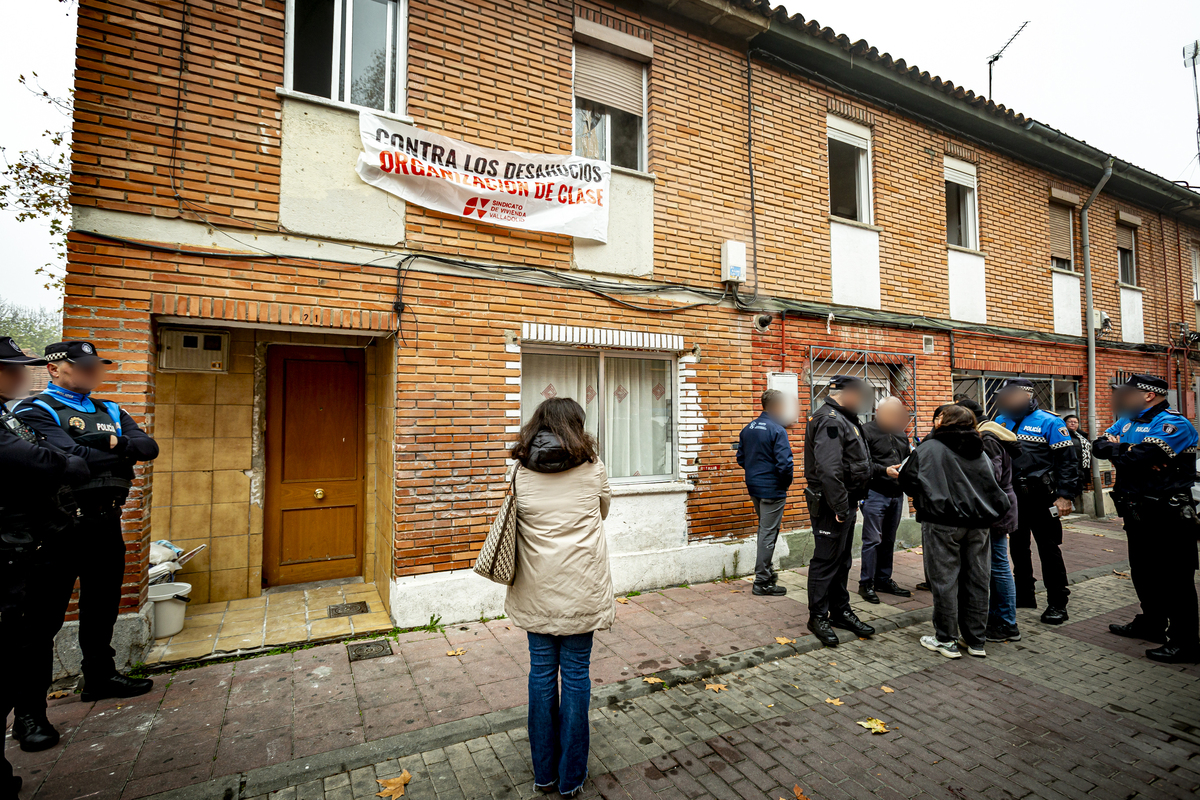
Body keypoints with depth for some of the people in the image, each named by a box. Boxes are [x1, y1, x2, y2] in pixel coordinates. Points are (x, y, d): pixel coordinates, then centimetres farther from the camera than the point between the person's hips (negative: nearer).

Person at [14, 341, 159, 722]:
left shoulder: (112, 412, 14)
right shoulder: (36, 411, -6)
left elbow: (149, 447, 2)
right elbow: (74, 459, -20)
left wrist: (112, 443, -14)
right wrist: (123, 455, -7)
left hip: (107, 523, 6)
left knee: (102, 608, 18)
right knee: (44, 618, 3)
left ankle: (100, 677, 34)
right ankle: (29, 708, 16)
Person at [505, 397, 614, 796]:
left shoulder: (521, 470, -2)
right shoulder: (591, 467, -5)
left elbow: (518, 520, 5)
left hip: (535, 590, 2)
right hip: (580, 588, -2)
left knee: (541, 672, 15)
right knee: (575, 674, 11)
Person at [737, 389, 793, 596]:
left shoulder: (747, 429, 5)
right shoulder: (777, 430, -18)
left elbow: (741, 458, 11)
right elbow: (784, 463, -23)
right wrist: (786, 483, -5)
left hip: (754, 488, 8)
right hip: (772, 489, -7)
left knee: (764, 530, 24)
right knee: (768, 535, 2)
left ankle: (765, 570, 36)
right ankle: (762, 582, 11)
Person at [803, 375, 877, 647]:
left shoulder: (843, 419, 16)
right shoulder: (830, 421, -19)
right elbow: (829, 470, -28)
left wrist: (850, 504, 15)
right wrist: (841, 508, -25)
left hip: (844, 503, 11)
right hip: (831, 505, -11)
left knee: (842, 560, 19)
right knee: (826, 560, 0)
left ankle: (840, 611, 31)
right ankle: (818, 616, 12)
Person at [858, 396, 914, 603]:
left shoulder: (900, 433, 15)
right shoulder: (867, 431, -7)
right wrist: (884, 471, -22)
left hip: (896, 494, 7)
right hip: (875, 493, -7)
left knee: (889, 540, 14)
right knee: (873, 540, -3)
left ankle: (884, 580, 25)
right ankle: (866, 584, 7)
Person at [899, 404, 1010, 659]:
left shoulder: (929, 448, -6)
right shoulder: (981, 453, 12)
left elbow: (907, 481, -1)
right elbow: (994, 487, 17)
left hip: (942, 524, -6)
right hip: (978, 524, 6)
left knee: (944, 581, 3)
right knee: (976, 581, 12)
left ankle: (946, 640, 11)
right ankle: (977, 641, 22)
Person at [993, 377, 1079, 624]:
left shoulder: (1048, 422, -8)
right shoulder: (1001, 421, 7)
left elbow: (1067, 460, -9)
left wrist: (1065, 496, -15)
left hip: (1040, 497, -5)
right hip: (1012, 496, 6)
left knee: (1049, 549, 1)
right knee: (1018, 546, 16)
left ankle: (1057, 603, 13)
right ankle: (1024, 594, 30)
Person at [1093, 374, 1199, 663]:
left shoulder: (1173, 423, -14)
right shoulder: (1126, 422, 13)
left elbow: (1138, 457, -26)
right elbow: (1099, 445, 4)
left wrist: (1115, 449, -7)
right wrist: (1124, 449, -13)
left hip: (1167, 516, -9)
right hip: (1137, 512, 9)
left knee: (1174, 578, -2)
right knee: (1143, 572, 20)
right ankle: (1151, 624, 36)